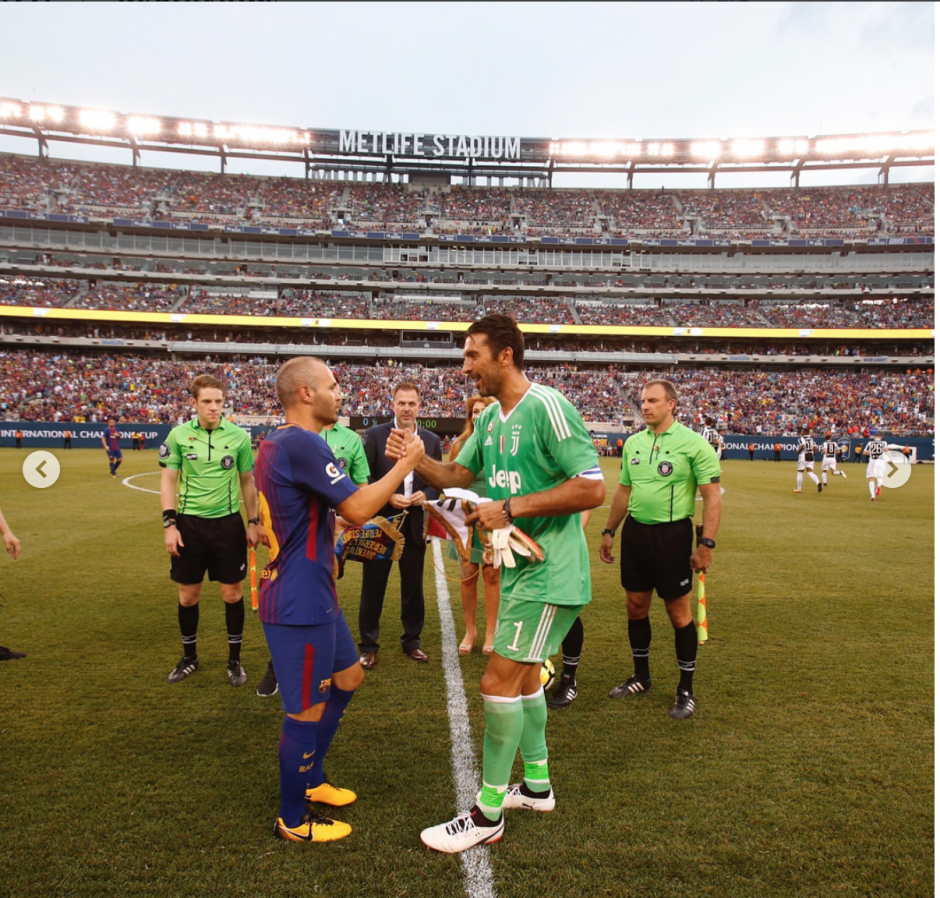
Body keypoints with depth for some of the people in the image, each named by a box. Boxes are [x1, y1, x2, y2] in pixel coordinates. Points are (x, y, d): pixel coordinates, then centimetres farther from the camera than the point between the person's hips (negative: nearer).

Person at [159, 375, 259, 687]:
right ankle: (189, 656, 31)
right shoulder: (179, 435, -3)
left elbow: (247, 482, 6)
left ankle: (235, 660, 21)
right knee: (188, 594, 10)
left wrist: (253, 523, 5)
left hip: (228, 523, 0)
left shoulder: (239, 436, -3)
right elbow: (168, 480, 2)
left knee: (232, 593, 5)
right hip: (189, 523, 1)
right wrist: (169, 524, -5)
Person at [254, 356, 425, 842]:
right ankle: (292, 820, 24)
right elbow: (358, 507, -23)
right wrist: (405, 463, -12)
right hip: (300, 604, -11)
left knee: (347, 678, 24)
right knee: (308, 710, 4)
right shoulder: (302, 443, -22)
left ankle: (310, 779, 39)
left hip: (312, 596, 11)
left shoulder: (276, 442, 12)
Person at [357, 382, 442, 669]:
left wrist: (425, 495, -11)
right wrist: (387, 497, -18)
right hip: (380, 522, -2)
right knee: (373, 586, 6)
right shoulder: (374, 435, -4)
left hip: (415, 524, 3)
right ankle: (368, 646, 19)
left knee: (414, 587, 11)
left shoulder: (432, 440, 5)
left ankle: (412, 641, 28)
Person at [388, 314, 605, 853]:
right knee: (523, 676, 19)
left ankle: (488, 816, 11)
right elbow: (458, 475, 16)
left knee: (499, 682, -6)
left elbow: (592, 488, -24)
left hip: (549, 573, -9)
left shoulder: (546, 407, -19)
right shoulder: (491, 417, 9)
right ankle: (537, 787, 38)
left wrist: (510, 508, -24)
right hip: (519, 567, 9)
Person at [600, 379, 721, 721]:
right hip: (635, 532, 6)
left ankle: (686, 690, 18)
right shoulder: (633, 442, 8)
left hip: (672, 535, -6)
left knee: (678, 611, 3)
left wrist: (707, 543, -17)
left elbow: (712, 496, -11)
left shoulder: (693, 443, -10)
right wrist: (609, 531, 17)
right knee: (636, 606, 13)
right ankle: (641, 677, 32)